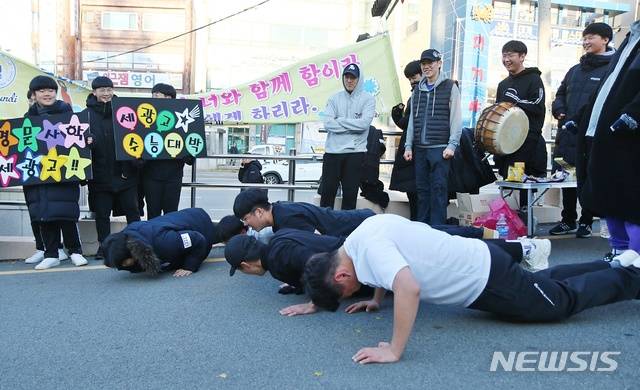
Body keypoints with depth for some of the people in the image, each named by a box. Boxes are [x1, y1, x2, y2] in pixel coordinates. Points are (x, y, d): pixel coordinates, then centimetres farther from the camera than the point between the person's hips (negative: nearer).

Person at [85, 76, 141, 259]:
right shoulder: (87, 114, 4)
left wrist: (136, 160, -8)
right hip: (100, 173, 0)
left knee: (132, 210, 6)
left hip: (125, 172, 0)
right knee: (101, 213, 7)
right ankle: (104, 245, 19)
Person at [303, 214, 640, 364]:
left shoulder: (368, 247, -29)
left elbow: (409, 289, -45)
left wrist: (394, 351, -39)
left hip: (486, 281, -9)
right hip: (479, 261, 9)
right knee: (548, 283, 30)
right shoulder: (369, 228, -1)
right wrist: (376, 299, 16)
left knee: (565, 301, 13)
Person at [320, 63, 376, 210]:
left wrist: (339, 121, -7)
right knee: (327, 190, 6)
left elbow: (364, 123, -14)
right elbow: (327, 123, -6)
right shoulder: (335, 98, 8)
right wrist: (353, 125, -10)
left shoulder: (368, 99, 2)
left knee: (350, 192, 5)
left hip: (355, 152, -2)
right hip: (332, 150, 2)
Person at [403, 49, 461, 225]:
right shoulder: (417, 90, 17)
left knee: (438, 189, -6)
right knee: (422, 189, 8)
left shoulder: (450, 87, 2)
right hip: (420, 148, 5)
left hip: (440, 148, -5)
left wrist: (452, 145, -12)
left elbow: (456, 118, -4)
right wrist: (408, 145, 11)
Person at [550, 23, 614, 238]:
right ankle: (568, 220, 24)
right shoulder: (575, 70, 18)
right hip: (567, 135, 6)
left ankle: (586, 222, 18)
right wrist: (559, 110, 5)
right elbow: (561, 94, 25)